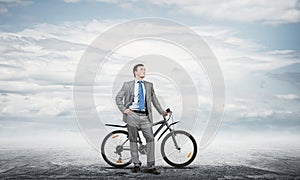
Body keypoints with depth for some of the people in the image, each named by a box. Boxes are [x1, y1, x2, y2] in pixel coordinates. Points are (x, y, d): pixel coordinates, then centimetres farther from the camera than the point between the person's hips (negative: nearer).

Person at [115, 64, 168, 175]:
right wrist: (124, 109, -5)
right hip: (132, 115, -2)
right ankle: (136, 164, 14)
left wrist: (161, 111, 18)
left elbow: (154, 99, 22)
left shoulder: (149, 85, 16)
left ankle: (151, 166, -4)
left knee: (150, 139, -9)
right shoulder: (127, 85, 8)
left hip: (145, 116, 2)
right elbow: (118, 98, 8)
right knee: (133, 140, 2)